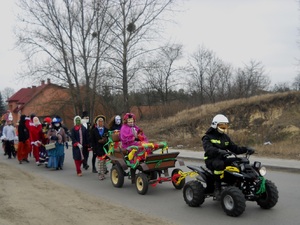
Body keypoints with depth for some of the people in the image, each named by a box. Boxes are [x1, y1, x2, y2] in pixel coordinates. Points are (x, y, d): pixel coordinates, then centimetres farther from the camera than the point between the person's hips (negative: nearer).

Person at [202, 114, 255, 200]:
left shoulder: (225, 137, 19)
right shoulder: (208, 137, -3)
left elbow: (234, 148, 13)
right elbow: (208, 149, -24)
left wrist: (245, 149, -6)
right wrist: (219, 151, -44)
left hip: (223, 159, 6)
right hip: (211, 160, -6)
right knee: (219, 164, -40)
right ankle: (217, 189, -30)